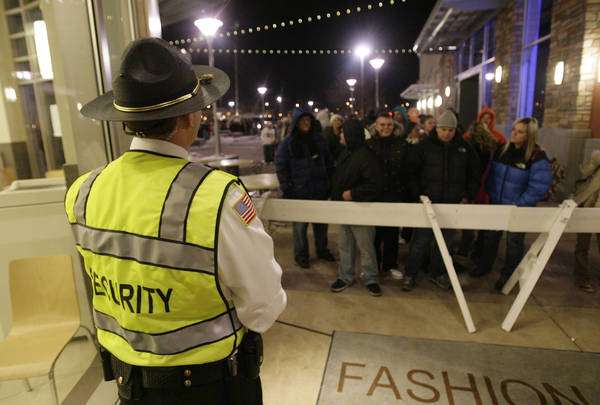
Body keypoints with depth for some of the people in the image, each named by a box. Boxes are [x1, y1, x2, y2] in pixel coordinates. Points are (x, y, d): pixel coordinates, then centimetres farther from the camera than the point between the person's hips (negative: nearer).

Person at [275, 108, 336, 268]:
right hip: (299, 192, -3)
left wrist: (330, 182, 7)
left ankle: (322, 250, 36)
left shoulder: (318, 139, 5)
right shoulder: (287, 143, -5)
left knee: (321, 222, 16)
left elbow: (329, 162, 11)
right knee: (300, 225, 7)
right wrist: (287, 190, -10)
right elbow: (281, 168, -6)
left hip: (320, 190, 4)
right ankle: (300, 255, 24)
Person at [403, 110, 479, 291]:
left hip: (453, 205, 3)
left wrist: (467, 197, 4)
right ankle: (410, 274, 17)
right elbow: (412, 172, -2)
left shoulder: (464, 148, 5)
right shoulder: (425, 145, -3)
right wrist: (418, 195, -8)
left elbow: (473, 174, 12)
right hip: (428, 202, -3)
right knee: (421, 241, 1)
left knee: (444, 241, 13)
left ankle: (436, 273, 31)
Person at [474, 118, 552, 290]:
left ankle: (508, 275, 27)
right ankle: (485, 265, 37)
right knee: (490, 236, 17)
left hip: (519, 209, -5)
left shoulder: (537, 157, -18)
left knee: (514, 242, 11)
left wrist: (518, 204, -20)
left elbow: (538, 187, -21)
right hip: (496, 204, 5)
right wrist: (491, 194, 0)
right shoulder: (502, 150, -1)